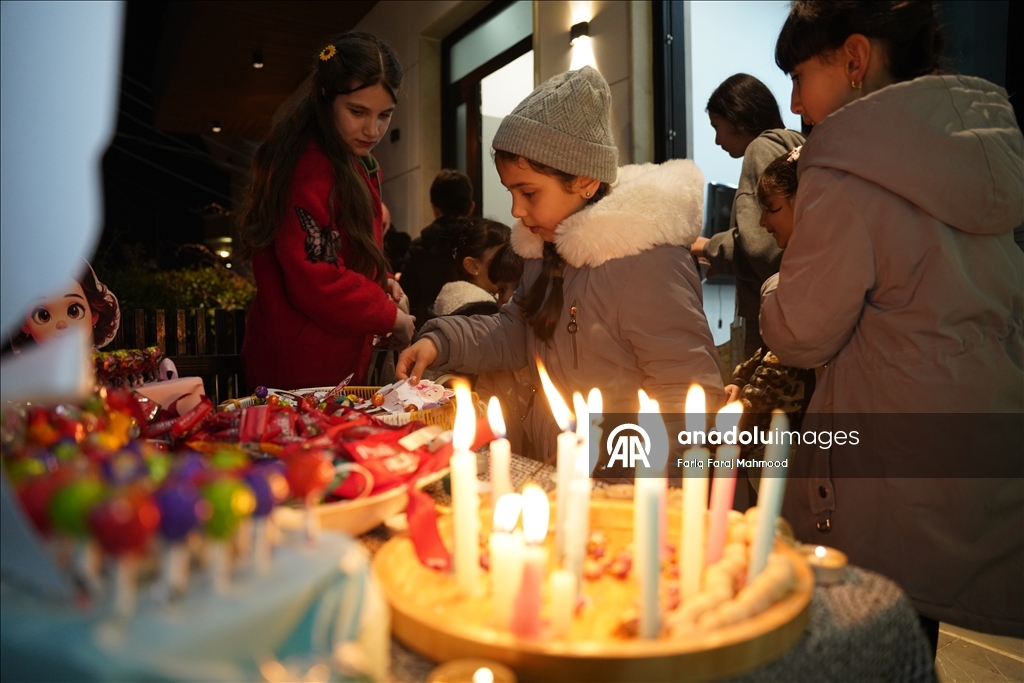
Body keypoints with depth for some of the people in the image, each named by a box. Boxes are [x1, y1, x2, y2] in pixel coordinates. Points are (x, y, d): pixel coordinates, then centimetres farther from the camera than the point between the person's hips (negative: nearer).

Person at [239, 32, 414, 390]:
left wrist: (379, 283, 2)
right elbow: (318, 284, -25)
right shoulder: (311, 170, -21)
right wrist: (392, 317, -13)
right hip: (302, 375, -10)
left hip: (334, 366, 10)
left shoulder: (356, 166, 11)